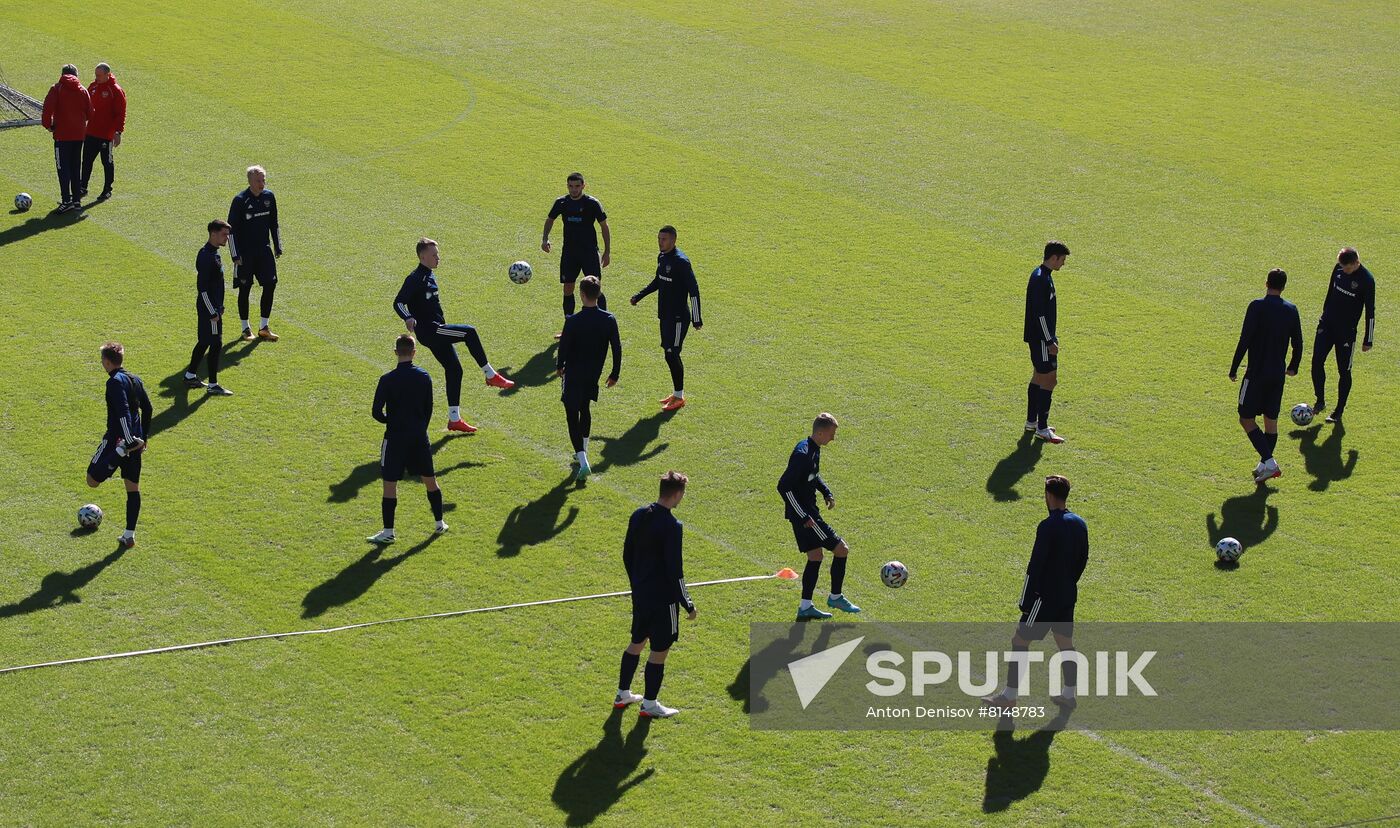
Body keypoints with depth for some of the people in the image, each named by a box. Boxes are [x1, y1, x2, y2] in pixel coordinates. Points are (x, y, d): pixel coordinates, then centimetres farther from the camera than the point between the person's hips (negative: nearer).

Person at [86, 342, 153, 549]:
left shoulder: (115, 382, -14)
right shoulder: (135, 379, 11)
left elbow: (123, 412, -24)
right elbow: (147, 408, 16)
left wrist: (130, 441, -27)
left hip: (117, 439, -8)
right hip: (135, 440, 8)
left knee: (93, 480, 0)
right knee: (133, 488, 10)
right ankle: (129, 536, 11)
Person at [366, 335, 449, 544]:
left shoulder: (387, 380, -14)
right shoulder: (424, 377, -2)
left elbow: (376, 412, -13)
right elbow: (428, 409, 5)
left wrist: (389, 421, 7)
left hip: (395, 437, -4)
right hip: (420, 437, 4)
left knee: (390, 483, 2)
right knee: (429, 479, 16)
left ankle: (388, 531, 2)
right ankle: (439, 523, 27)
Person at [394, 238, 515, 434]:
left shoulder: (430, 276, 15)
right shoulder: (415, 278, -14)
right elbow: (398, 302, -21)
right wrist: (408, 319, -40)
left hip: (437, 332, 10)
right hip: (428, 330, -10)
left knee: (454, 370, 8)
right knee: (469, 332, -21)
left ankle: (454, 419, 14)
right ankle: (491, 376, -12)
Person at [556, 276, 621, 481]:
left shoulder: (573, 321, -21)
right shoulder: (609, 320, -10)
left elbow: (564, 347, -12)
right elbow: (617, 348, -4)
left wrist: (559, 366, 9)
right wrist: (615, 374, 9)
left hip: (574, 375, -5)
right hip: (594, 375, 5)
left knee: (572, 417, 0)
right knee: (585, 409, 28)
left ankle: (583, 462, -14)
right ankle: (583, 451, 41)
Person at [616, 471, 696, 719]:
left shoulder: (639, 516, 1)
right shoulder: (671, 526, -23)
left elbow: (627, 556, 10)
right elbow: (675, 570, -21)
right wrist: (688, 604, -12)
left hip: (640, 594, 8)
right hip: (663, 598, -8)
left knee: (637, 642, 23)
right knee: (660, 650, 5)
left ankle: (622, 694, 33)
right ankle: (649, 704, 14)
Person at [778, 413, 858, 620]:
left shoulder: (814, 449, 7)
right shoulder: (802, 454, -23)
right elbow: (784, 486, -26)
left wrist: (826, 492, 10)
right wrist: (804, 517, -24)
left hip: (807, 512, 10)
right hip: (803, 514, -10)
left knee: (815, 557, 15)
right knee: (841, 549, -3)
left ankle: (805, 607, 19)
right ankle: (835, 597, 12)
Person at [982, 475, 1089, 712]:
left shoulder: (1048, 527, -20)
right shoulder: (1079, 524, 3)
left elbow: (1035, 566, -19)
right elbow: (1083, 559, 13)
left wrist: (1025, 601, -14)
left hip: (1046, 596, -8)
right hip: (1068, 596, 8)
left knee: (1020, 641, 1)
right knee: (1065, 643, 17)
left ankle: (1009, 696, 4)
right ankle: (1068, 695, 22)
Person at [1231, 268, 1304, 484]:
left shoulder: (1257, 307, -12)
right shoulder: (1291, 310, 3)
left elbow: (1244, 341, -15)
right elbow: (1298, 343, 9)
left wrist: (1234, 369, -7)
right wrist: (1293, 367, 25)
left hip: (1257, 373, -5)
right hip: (1278, 374, 5)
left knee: (1246, 418, 0)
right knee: (1271, 420, 14)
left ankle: (1269, 462, -13)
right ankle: (1264, 466, 17)